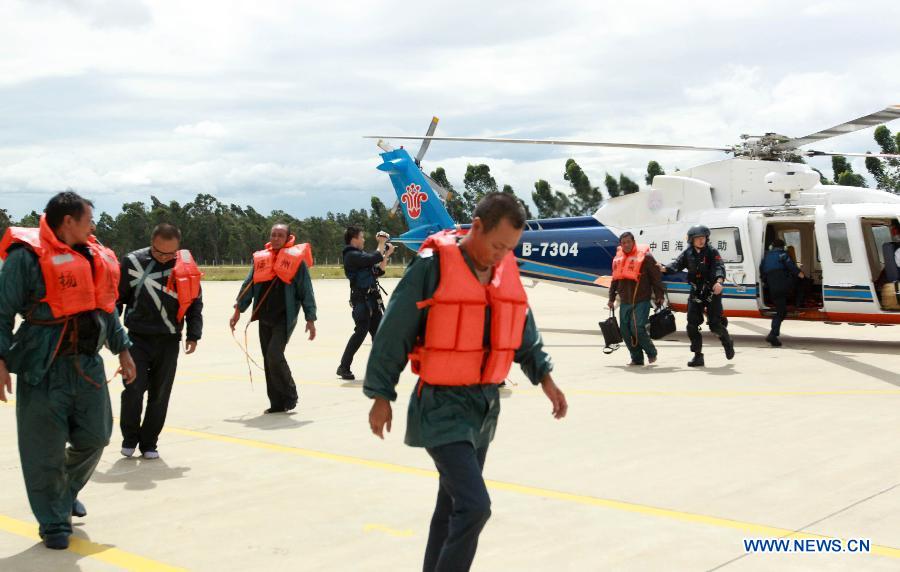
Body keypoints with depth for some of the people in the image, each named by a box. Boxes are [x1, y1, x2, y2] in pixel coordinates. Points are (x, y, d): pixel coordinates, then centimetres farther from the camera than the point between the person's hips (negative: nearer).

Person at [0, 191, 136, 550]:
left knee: (94, 438, 12)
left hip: (88, 365, 6)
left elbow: (106, 306, 22)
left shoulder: (95, 257, 11)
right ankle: (54, 523, 18)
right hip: (44, 371, -6)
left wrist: (122, 349, 24)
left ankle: (67, 493, 39)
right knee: (45, 451, 1)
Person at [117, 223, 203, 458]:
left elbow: (195, 302, 8)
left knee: (159, 395, 6)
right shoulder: (133, 262, -6)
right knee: (133, 390, -6)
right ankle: (130, 438, 15)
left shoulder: (185, 266, -1)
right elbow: (116, 298, 2)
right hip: (137, 339, -2)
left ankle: (149, 443, 19)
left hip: (169, 341, 2)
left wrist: (193, 334, 5)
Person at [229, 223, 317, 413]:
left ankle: (289, 396, 1)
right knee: (268, 361, 6)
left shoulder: (296, 259, -1)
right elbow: (249, 285, 18)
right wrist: (238, 310, 14)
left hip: (285, 317, -5)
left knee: (274, 355, -17)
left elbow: (306, 291, 0)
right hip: (265, 317, 5)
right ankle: (277, 403, 15)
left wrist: (310, 319, -3)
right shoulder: (260, 258, 12)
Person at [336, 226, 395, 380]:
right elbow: (374, 258, -24)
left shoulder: (359, 255, 19)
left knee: (378, 332, 10)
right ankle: (343, 367, -8)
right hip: (361, 300, -9)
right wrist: (381, 244, -10)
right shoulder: (351, 255, -11)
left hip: (372, 299, 9)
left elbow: (379, 270, 20)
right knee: (361, 331, -12)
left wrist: (387, 254, 12)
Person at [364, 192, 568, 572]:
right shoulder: (432, 267, -16)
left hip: (486, 404, 7)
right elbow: (393, 334, -10)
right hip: (442, 404, -7)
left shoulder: (506, 270, 4)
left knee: (453, 503, 17)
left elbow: (524, 332, 16)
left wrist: (544, 378, 8)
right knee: (474, 505, -16)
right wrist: (381, 396, -6)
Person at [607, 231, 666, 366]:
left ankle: (651, 353, 9)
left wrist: (660, 295, -8)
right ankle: (637, 359, 15)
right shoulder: (618, 259, 12)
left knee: (637, 328, -15)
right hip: (625, 302, 6)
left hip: (641, 301, -6)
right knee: (625, 331, 4)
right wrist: (612, 298, 21)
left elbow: (656, 278, -5)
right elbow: (615, 280, 21)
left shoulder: (645, 257, -6)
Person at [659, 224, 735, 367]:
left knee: (715, 324, -2)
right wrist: (664, 269, -21)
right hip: (696, 292, 4)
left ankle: (727, 342, 31)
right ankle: (698, 356, 6)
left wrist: (719, 281, -41)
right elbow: (677, 265, 0)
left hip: (712, 292, -4)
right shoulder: (688, 253, 4)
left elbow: (719, 267, -22)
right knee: (692, 325, -3)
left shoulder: (712, 252, -9)